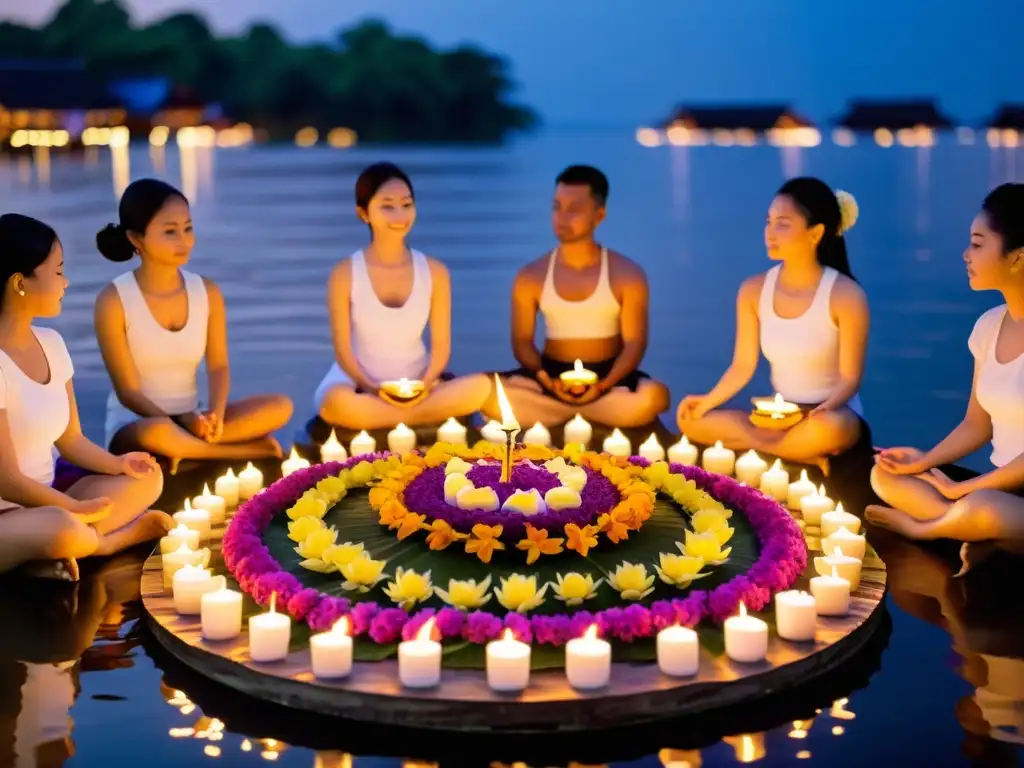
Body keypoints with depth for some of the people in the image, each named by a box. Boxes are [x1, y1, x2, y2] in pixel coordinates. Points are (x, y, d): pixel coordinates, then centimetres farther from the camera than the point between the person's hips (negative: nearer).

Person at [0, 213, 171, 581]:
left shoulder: (51, 343, 3)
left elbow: (71, 439, 10)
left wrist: (117, 464, -8)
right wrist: (78, 509, -13)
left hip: (45, 494, 9)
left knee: (146, 478, 4)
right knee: (63, 529, -36)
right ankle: (106, 540, -4)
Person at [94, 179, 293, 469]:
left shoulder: (207, 291, 0)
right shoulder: (114, 301, -13)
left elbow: (218, 366, -1)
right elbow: (129, 391, -13)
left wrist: (215, 416, -22)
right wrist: (182, 421, -27)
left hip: (193, 418, 5)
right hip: (135, 422, -4)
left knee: (280, 407, -17)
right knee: (158, 433, -42)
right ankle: (250, 448, -20)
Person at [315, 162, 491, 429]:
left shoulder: (435, 271, 0)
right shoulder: (345, 274, -6)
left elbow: (441, 345, 1)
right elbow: (343, 349, -6)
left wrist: (425, 384, -18)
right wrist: (373, 388, -22)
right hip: (361, 386, -2)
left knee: (480, 387, -27)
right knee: (337, 403, -39)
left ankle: (378, 419, -21)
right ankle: (428, 415, -21)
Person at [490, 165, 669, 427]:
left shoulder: (627, 274, -1)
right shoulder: (531, 276, 4)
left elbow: (634, 343, -3)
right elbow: (522, 341, 5)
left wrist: (603, 385, -22)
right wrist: (545, 380, -17)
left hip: (607, 376, -1)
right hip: (552, 375, 1)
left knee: (653, 398, -36)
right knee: (489, 395, -30)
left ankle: (555, 414, -16)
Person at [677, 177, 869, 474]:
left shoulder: (845, 295, -15)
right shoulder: (753, 290, -1)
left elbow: (849, 378, -13)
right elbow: (743, 365, 2)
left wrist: (824, 409, -32)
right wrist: (708, 401, -13)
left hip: (832, 415, -6)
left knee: (827, 429, -42)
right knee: (693, 421, -15)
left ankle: (752, 446, -13)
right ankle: (806, 456, -14)